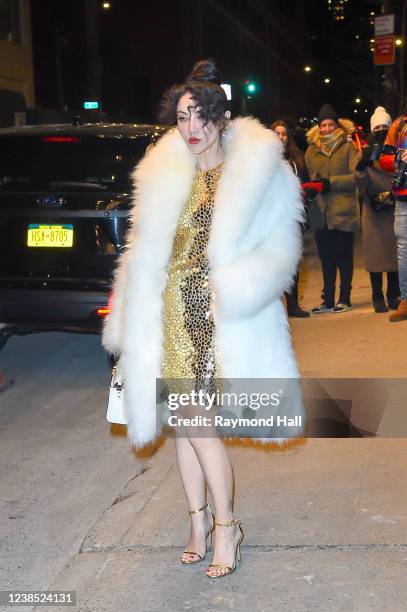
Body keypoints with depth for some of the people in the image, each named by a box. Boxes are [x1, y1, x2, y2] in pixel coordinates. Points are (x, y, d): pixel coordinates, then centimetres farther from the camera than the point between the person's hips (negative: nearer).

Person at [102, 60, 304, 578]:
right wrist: (127, 317, 13)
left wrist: (236, 289, -20)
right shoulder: (165, 174, 10)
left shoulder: (256, 171, -4)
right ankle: (198, 517, 27)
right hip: (170, 312, 5)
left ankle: (225, 525, 12)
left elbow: (279, 247, -4)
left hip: (217, 317, -5)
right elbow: (143, 249, 16)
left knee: (195, 421, -7)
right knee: (185, 419, 10)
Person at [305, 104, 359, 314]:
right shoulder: (311, 150, 12)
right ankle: (328, 300, 15)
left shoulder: (348, 147, 0)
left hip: (343, 211, -4)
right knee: (326, 258, 8)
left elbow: (356, 176, -9)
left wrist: (331, 182, -16)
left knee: (343, 256, 3)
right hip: (320, 212, 4)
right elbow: (307, 177, 16)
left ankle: (344, 299, 13)